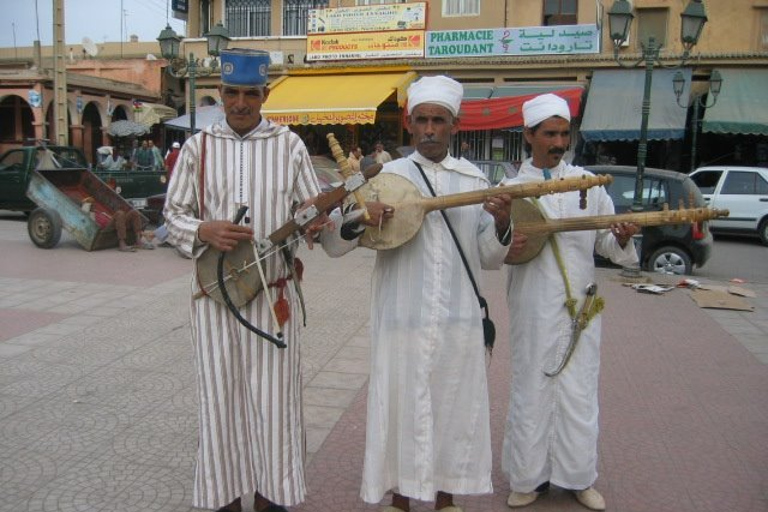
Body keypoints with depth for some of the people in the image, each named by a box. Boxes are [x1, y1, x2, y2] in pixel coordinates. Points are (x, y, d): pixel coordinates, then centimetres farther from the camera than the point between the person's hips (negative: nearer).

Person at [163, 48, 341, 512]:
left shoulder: (289, 144, 3)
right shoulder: (198, 146, 4)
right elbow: (173, 214, 5)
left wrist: (314, 222, -17)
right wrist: (204, 231, -16)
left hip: (275, 294, 0)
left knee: (275, 398, 5)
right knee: (220, 397, 8)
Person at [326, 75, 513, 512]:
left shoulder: (475, 180, 7)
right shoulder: (386, 177, 2)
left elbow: (489, 259, 7)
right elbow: (335, 239, -1)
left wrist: (502, 226, -13)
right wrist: (359, 221, -22)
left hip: (459, 320, 2)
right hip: (402, 319, -2)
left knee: (455, 407, 11)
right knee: (400, 407, 6)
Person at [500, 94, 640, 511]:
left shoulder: (587, 183, 8)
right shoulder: (511, 188, 2)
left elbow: (606, 243, 10)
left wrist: (621, 240, -12)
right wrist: (507, 247, -20)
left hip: (580, 305, 2)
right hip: (532, 308, -2)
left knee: (579, 391, 9)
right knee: (531, 391, 6)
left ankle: (579, 477, 26)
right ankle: (528, 477, 23)